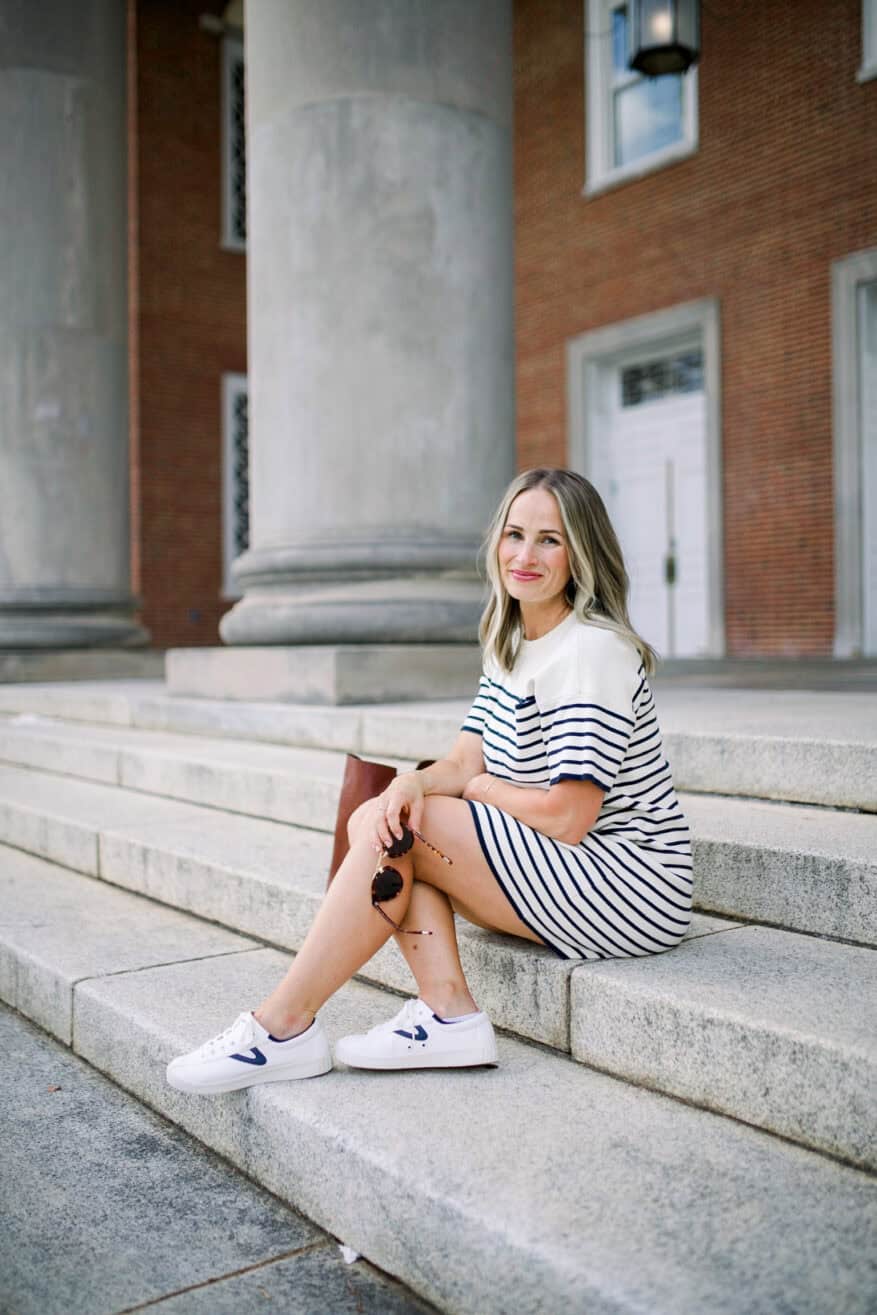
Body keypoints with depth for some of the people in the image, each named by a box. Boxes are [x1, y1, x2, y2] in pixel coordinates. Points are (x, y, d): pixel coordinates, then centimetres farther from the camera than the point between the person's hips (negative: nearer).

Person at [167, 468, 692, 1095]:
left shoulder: (593, 650, -18)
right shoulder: (510, 647, 11)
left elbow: (569, 816, -22)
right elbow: (463, 765, 5)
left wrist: (477, 787, -5)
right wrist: (413, 784, -18)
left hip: (632, 888, -9)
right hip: (576, 875, 9)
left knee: (394, 831, -16)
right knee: (389, 818, -1)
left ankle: (283, 1026, -7)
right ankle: (449, 1014, -8)